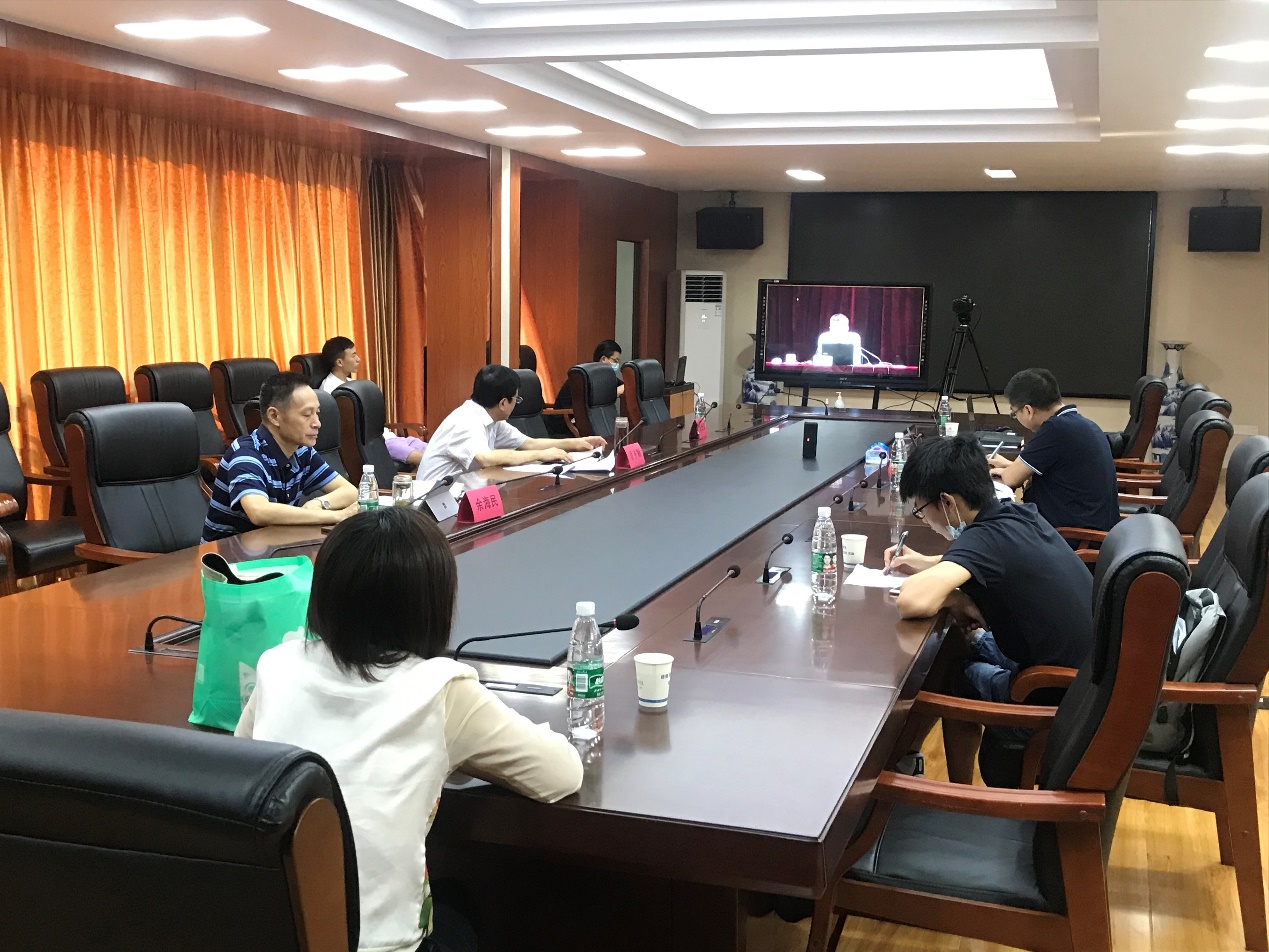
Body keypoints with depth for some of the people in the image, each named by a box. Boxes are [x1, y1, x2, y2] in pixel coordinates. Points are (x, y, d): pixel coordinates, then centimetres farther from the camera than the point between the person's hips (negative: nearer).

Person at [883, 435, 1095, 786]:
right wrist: (927, 564, 12)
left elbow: (914, 602, -37)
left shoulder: (985, 537, -23)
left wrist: (954, 598, -16)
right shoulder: (1017, 514, 1)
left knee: (953, 676, 13)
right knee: (975, 643, 21)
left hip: (1063, 702, -7)